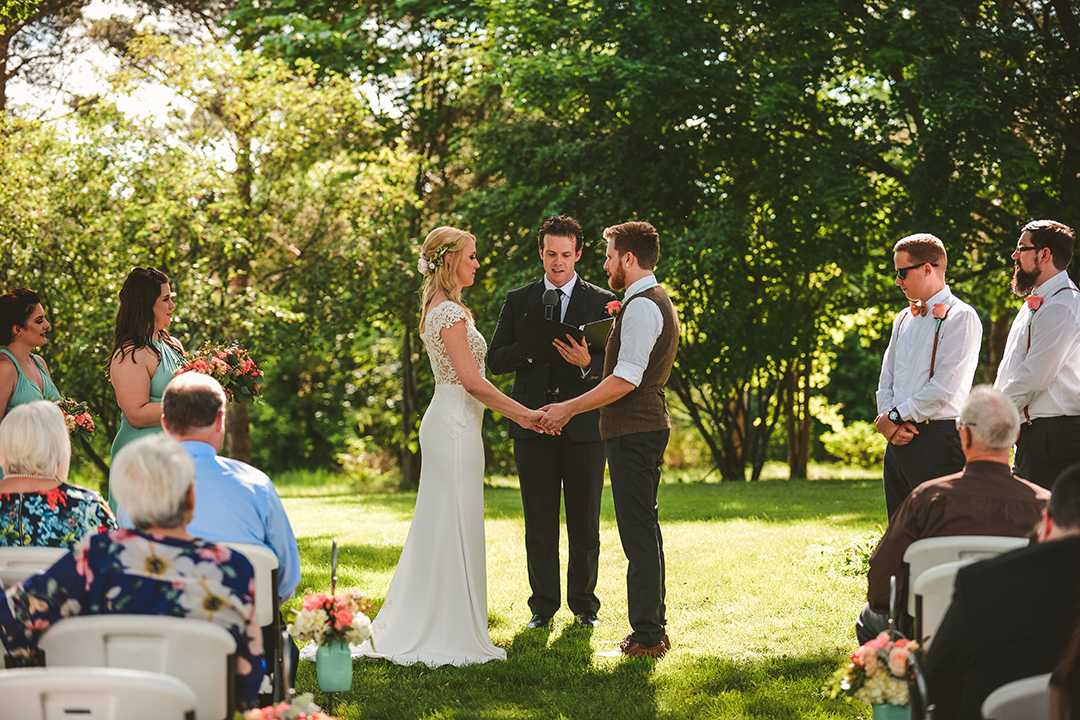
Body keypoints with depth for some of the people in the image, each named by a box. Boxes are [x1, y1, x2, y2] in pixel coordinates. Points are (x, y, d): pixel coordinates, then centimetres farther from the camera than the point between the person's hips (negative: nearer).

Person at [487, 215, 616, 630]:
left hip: (584, 427, -1)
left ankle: (584, 604, 16)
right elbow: (495, 362, 7)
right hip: (533, 425, 1)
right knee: (539, 524, 4)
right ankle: (543, 606, 13)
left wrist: (587, 362, -20)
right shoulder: (518, 301, 10)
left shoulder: (602, 302, 5)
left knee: (585, 524, 4)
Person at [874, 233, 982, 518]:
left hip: (937, 440, -8)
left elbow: (945, 386, -14)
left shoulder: (961, 317, -7)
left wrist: (895, 417, -9)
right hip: (898, 440, 8)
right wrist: (888, 423, 0)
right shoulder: (903, 319, 19)